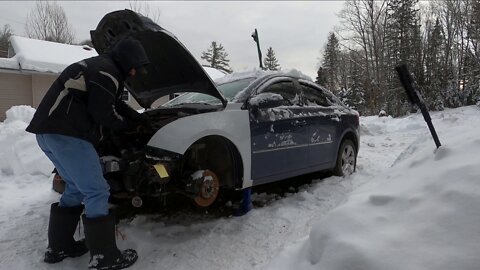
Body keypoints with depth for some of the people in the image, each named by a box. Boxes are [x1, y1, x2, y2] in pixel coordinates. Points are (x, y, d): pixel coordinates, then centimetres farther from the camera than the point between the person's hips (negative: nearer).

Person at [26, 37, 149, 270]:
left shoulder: (97, 66, 25)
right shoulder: (107, 71, -9)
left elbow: (115, 104, 28)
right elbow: (102, 113, -13)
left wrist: (140, 121, 25)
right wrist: (128, 126, 4)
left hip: (49, 130, 11)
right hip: (65, 133, -11)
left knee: (76, 188, 20)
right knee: (96, 192, -5)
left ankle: (58, 247, 27)